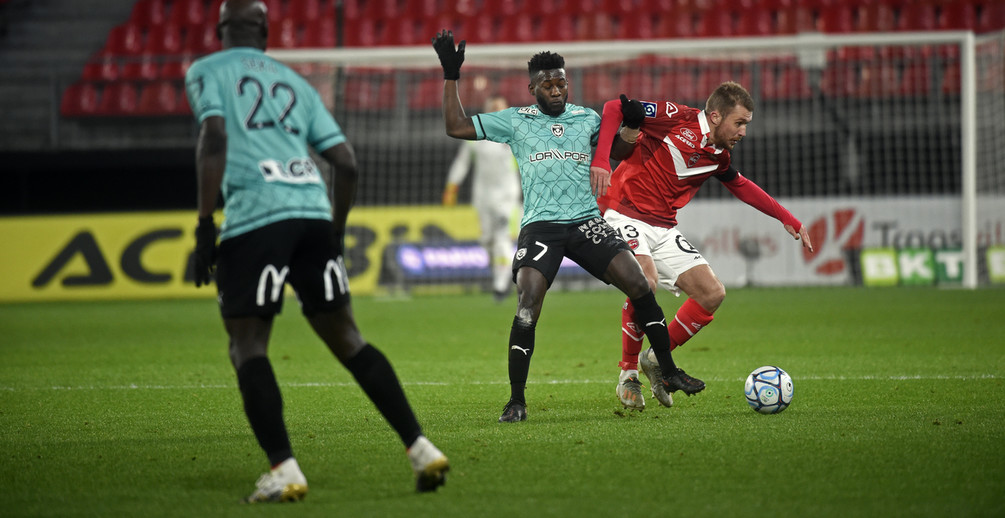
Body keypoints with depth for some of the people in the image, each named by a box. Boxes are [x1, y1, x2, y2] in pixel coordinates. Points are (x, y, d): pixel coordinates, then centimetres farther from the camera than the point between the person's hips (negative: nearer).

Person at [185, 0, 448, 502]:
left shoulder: (205, 72, 13)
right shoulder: (296, 84, 27)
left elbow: (214, 141, -5)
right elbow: (346, 164, 19)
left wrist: (205, 225, -5)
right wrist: (336, 233, 29)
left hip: (253, 216, -5)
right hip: (314, 214, 5)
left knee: (248, 346, 0)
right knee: (347, 339, 10)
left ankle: (283, 470, -12)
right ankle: (421, 449, 5)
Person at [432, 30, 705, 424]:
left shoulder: (586, 118, 16)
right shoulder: (515, 121, 11)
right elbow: (457, 128, 10)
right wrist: (451, 77, 5)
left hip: (586, 221, 2)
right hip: (540, 226, -2)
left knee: (639, 286, -10)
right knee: (527, 309, -17)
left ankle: (669, 375, 3)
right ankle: (516, 401, -5)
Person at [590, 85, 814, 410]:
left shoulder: (719, 156, 8)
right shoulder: (678, 118, -13)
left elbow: (740, 185, 30)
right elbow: (614, 108, -14)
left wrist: (787, 219, 30)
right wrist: (601, 160, -27)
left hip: (664, 229, 8)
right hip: (624, 215, -8)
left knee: (712, 294, -4)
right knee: (645, 279, -33)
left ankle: (657, 359, 13)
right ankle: (628, 373, -14)